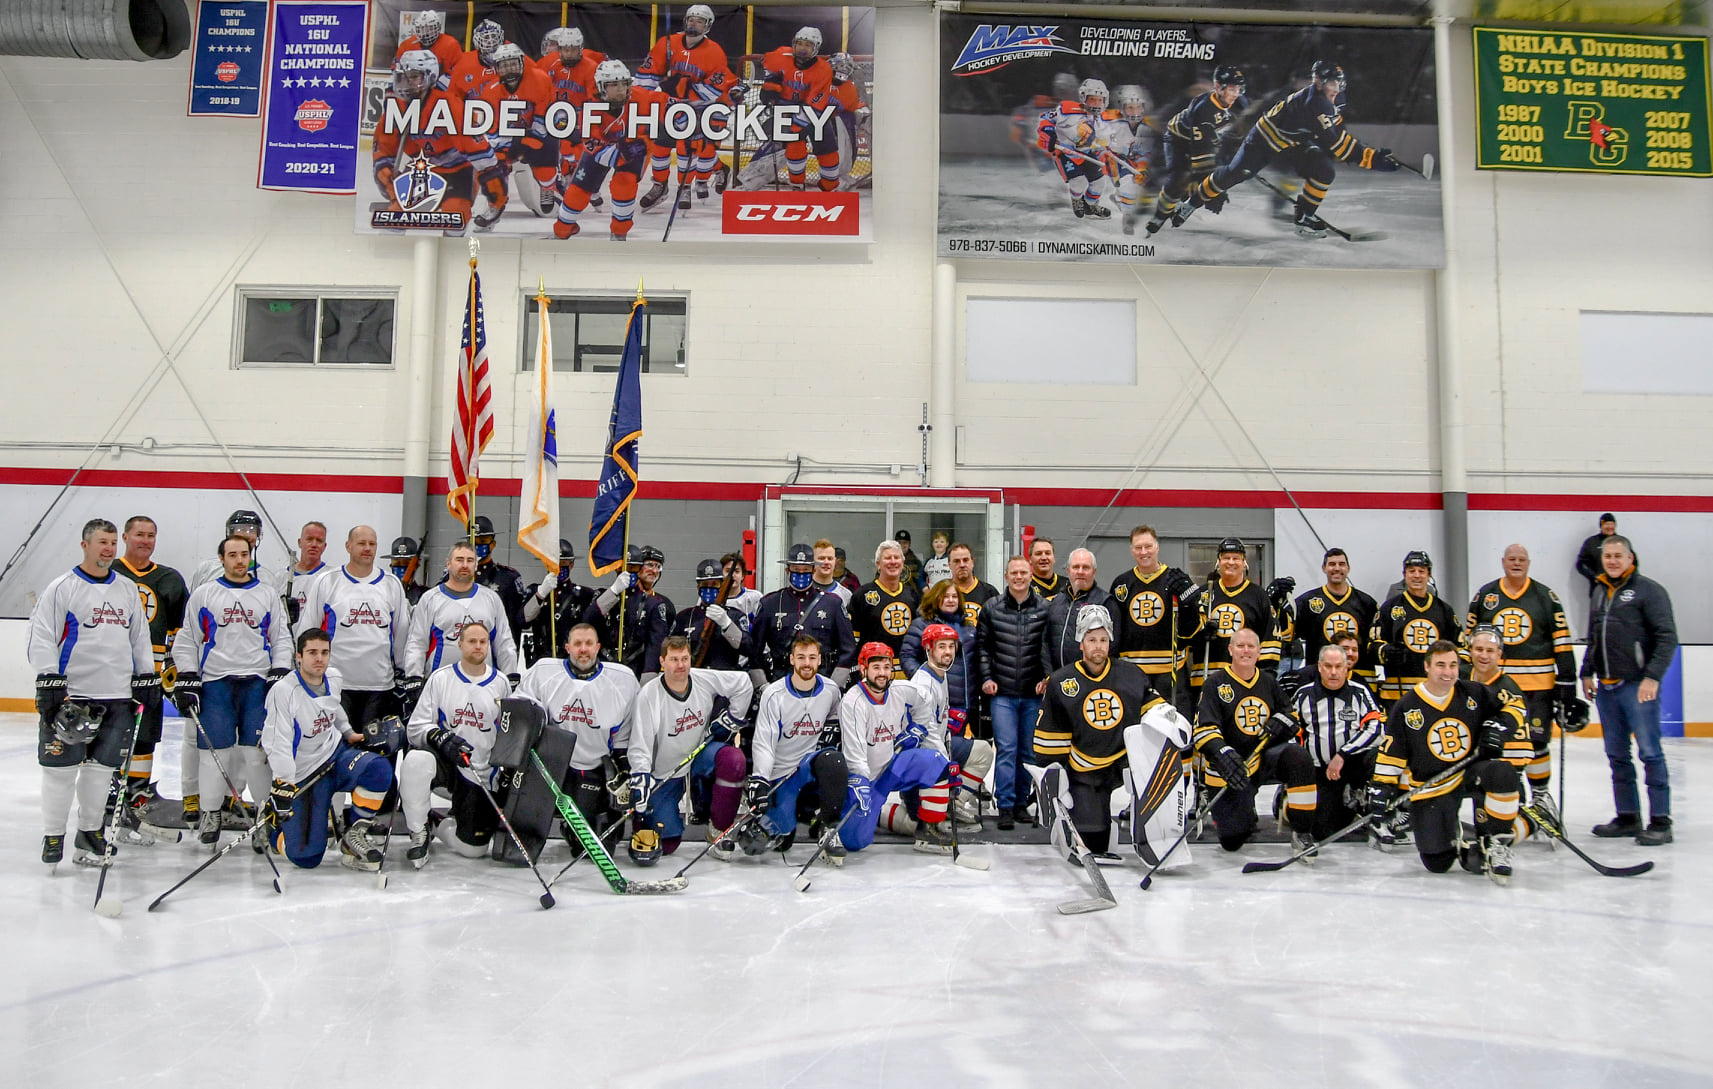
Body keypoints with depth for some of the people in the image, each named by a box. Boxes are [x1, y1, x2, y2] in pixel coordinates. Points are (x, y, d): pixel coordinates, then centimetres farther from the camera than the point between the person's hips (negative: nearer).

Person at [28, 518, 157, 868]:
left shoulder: (128, 590, 14)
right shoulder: (61, 588, -2)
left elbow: (140, 637, 20)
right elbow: (42, 638, -6)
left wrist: (146, 676, 14)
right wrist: (48, 681, -13)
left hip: (118, 696, 4)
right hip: (70, 694, -4)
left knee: (102, 767, 7)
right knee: (61, 767, 0)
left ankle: (90, 831, 19)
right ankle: (53, 835, 13)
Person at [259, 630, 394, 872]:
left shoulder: (333, 678, 3)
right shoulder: (282, 691, -18)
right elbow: (277, 743, -24)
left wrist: (348, 733, 25)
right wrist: (282, 785, -32)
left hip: (335, 754, 5)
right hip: (302, 777, -5)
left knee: (379, 768, -28)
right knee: (306, 857, -12)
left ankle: (355, 833, -8)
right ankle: (277, 826, 23)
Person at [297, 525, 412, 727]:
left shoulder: (392, 584, 10)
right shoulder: (327, 582, 3)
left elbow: (402, 633, 15)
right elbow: (306, 632, 6)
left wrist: (403, 676, 12)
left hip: (381, 685, 2)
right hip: (335, 683, -2)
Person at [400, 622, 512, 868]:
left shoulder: (501, 684, 4)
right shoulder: (440, 678, -1)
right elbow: (415, 727, -3)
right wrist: (442, 738, -23)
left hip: (482, 774, 1)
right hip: (442, 760, -1)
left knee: (473, 847, -6)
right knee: (416, 761, -38)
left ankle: (441, 827, 29)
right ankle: (419, 833, -14)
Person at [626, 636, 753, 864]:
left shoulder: (706, 680, -11)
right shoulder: (648, 696, -19)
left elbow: (743, 684, 4)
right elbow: (639, 745, -22)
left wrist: (732, 719, 1)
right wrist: (641, 777, -33)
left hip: (700, 755, 3)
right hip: (663, 774, -3)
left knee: (733, 758, -30)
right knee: (667, 844, -8)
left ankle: (719, 830, -12)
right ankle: (644, 819, 30)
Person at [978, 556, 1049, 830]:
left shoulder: (1044, 609, 2)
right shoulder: (992, 608, 3)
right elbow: (981, 645, 8)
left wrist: (1046, 677, -4)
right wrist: (987, 677, 1)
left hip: (1033, 694, 1)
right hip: (1002, 693, -1)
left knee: (1028, 751, 8)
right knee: (1006, 749, -6)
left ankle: (1021, 803, 19)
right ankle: (1005, 806, -2)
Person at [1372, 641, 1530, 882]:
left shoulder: (1474, 693, -1)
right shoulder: (1405, 707, -6)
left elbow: (1511, 707, 11)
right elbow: (1391, 753, -2)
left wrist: (1499, 725, -9)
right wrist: (1382, 786, -7)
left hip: (1473, 771, 2)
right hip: (1431, 786, -2)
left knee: (1503, 773, -35)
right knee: (1437, 862, -10)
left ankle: (1496, 842, -13)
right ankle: (1452, 836, 27)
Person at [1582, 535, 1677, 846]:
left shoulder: (1648, 590, -5)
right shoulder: (1600, 592, 16)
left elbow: (1667, 638, -11)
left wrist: (1652, 677, -18)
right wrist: (1587, 672, 16)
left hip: (1637, 686, -7)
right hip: (1606, 687, 7)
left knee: (1650, 752, -5)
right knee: (1617, 755, 10)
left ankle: (1660, 821, 0)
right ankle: (1628, 817, 18)